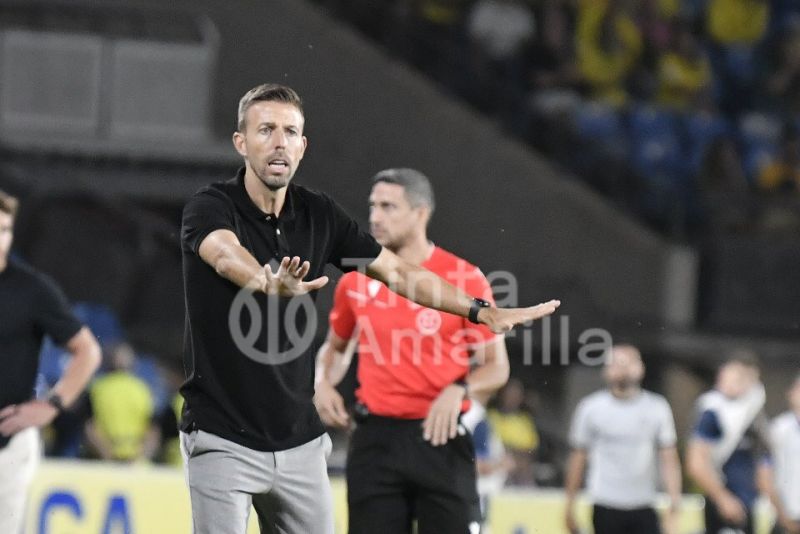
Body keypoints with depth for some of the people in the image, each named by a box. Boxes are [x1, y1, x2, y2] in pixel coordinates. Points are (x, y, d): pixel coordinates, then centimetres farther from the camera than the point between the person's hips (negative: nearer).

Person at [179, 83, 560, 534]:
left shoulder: (319, 214, 4)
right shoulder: (211, 208, -12)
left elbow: (397, 271, 12)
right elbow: (227, 256, -35)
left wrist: (482, 311, 7)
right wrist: (270, 283, -57)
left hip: (299, 442, 5)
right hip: (223, 441, -5)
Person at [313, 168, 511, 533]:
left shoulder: (464, 278, -3)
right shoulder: (357, 280, 7)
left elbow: (497, 366, 1)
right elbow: (336, 346, 24)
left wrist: (459, 390, -18)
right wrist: (324, 383, 4)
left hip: (439, 436, -3)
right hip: (375, 438, 3)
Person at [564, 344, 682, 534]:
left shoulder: (657, 408, 5)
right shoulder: (591, 408, 2)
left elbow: (669, 459, 3)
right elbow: (578, 458, 6)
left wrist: (674, 505, -5)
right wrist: (570, 506, 5)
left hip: (644, 509, 1)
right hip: (606, 509, -1)